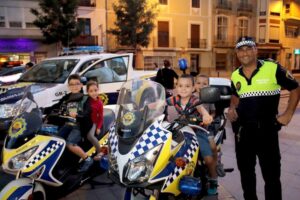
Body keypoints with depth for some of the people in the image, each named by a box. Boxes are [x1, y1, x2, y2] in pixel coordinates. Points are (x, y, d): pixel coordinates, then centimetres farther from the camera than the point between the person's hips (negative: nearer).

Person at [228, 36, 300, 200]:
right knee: (245, 171, 18)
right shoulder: (235, 75, 5)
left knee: (271, 173, 4)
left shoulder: (273, 69, -10)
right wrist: (232, 109, 4)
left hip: (267, 128, -4)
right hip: (242, 129, 5)